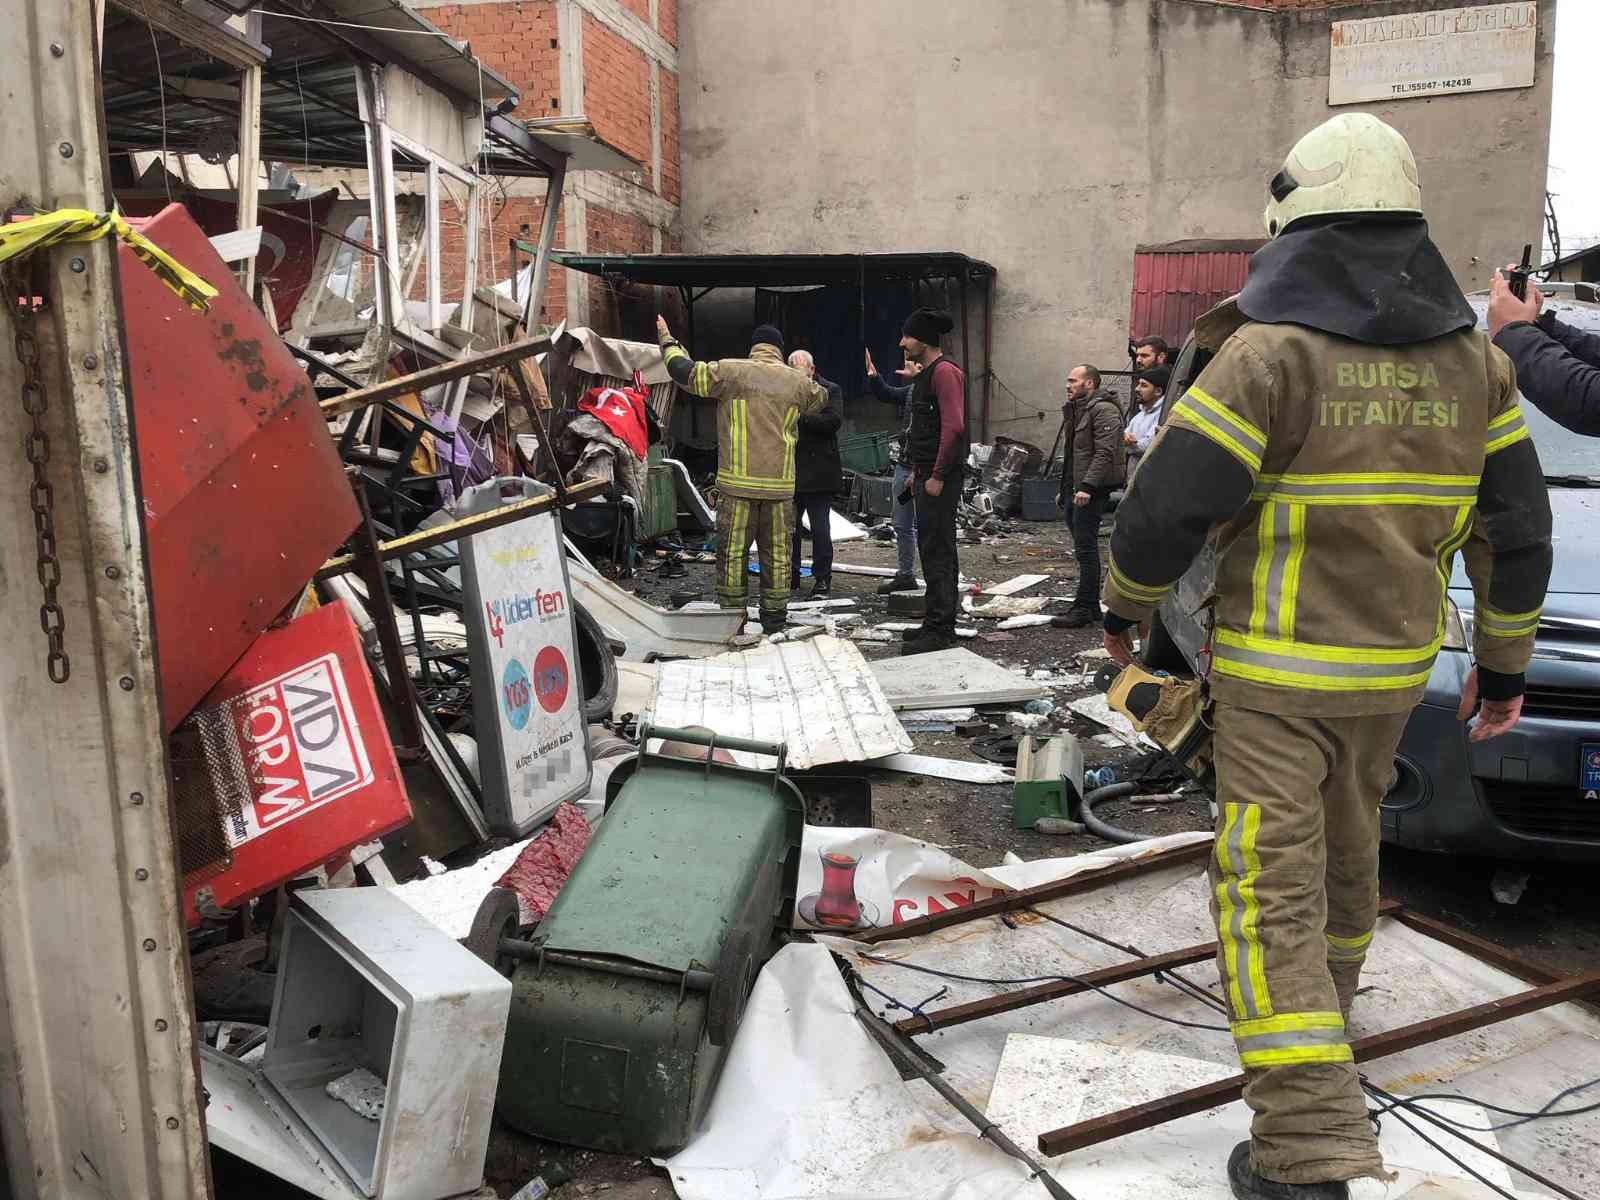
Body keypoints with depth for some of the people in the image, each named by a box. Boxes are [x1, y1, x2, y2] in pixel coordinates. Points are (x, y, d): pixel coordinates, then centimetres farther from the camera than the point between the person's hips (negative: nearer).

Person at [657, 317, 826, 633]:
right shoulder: (797, 381, 9)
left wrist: (667, 340, 18)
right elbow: (820, 400, 30)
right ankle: (774, 618, 15)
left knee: (733, 552, 5)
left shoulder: (731, 370, -3)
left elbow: (684, 371, 1)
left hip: (738, 483, -3)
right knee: (776, 552, 10)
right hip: (780, 484, 3)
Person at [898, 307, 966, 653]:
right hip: (926, 475, 11)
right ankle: (939, 623, 22)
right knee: (937, 550, 14)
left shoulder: (945, 372, -12)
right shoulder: (925, 374, 19)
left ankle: (940, 631, -6)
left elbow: (953, 427, -21)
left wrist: (937, 476, -21)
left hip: (940, 478, -11)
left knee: (936, 552, -9)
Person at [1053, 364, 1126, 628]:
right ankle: (1091, 606, 19)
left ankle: (1084, 609, -4)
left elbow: (1105, 452, -21)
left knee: (1085, 547, -8)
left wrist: (1087, 486, -27)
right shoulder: (1076, 410, 20)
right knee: (1084, 547, 12)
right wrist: (1064, 489, 25)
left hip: (1094, 488, -10)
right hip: (1079, 488, 10)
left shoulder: (1103, 410, -12)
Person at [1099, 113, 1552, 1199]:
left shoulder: (1269, 354, -16)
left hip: (1275, 677, -6)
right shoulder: (1470, 360, 3)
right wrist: (1506, 664, 18)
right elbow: (1518, 530, 7)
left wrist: (1125, 609, 1)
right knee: (1344, 851, 27)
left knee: (1272, 888, -2)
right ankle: (1324, 1000, 51)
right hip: (1395, 669, 7)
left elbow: (1163, 511, -18)